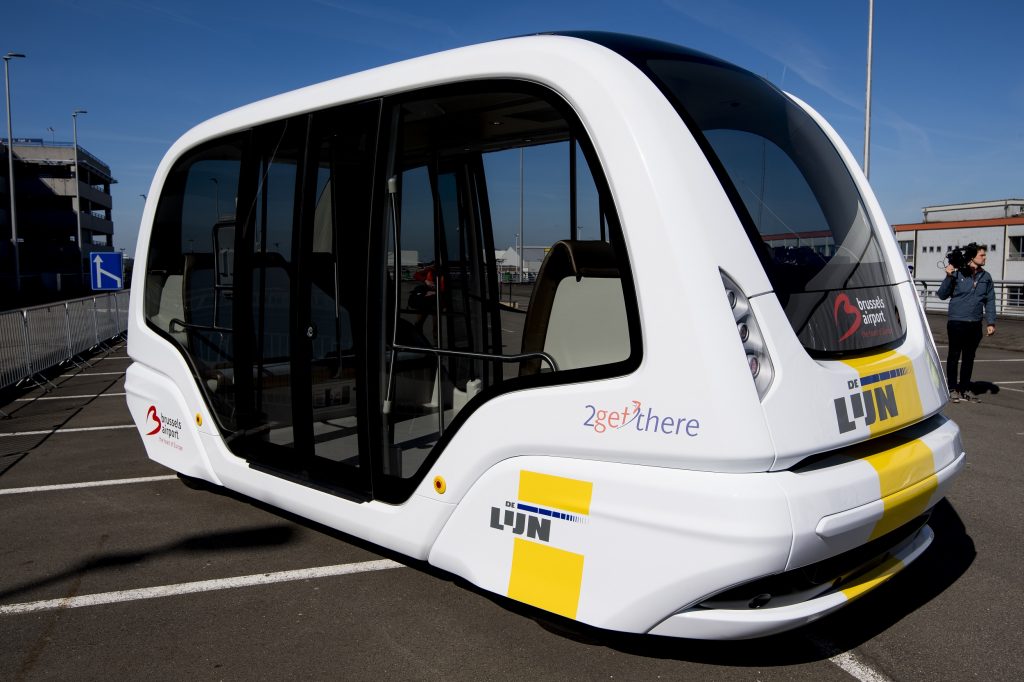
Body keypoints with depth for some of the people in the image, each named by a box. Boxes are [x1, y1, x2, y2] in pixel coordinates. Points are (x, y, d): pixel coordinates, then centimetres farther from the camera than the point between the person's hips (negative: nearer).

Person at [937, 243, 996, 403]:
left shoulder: (986, 277, 7)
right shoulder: (958, 274, -6)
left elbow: (990, 301, 10)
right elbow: (942, 295, -4)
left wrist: (991, 322, 5)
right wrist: (949, 277, -16)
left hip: (975, 325, 4)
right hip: (956, 322, -4)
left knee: (969, 357, 12)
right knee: (954, 355, 4)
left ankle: (965, 389, 22)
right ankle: (952, 389, 14)